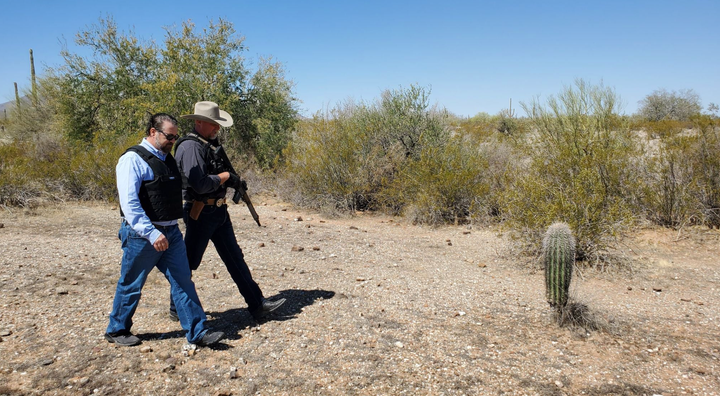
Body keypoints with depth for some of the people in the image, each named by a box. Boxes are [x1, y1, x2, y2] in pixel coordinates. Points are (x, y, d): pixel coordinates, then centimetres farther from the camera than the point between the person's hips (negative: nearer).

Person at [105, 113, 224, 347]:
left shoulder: (167, 158, 13)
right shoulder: (133, 159, -13)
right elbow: (129, 204, -21)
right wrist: (152, 233, -27)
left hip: (171, 233, 7)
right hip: (142, 235, -7)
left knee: (183, 281, 3)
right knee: (131, 286, 9)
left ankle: (197, 332, 8)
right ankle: (116, 331, 30)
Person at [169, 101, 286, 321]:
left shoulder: (210, 144, 13)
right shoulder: (190, 147, -17)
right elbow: (200, 184, -27)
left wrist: (234, 181, 6)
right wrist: (226, 176, -13)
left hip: (218, 211, 9)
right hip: (201, 213, -9)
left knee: (235, 258, 9)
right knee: (189, 262, 6)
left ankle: (257, 305, 14)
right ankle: (177, 309, 24)